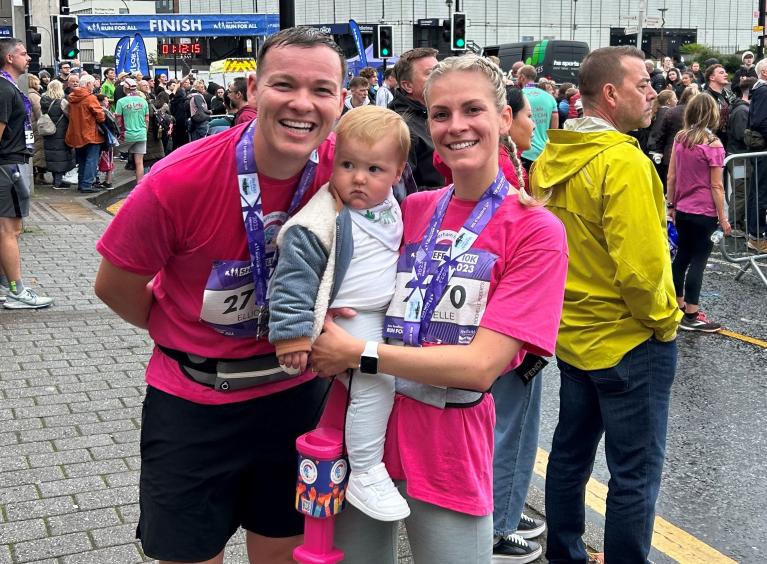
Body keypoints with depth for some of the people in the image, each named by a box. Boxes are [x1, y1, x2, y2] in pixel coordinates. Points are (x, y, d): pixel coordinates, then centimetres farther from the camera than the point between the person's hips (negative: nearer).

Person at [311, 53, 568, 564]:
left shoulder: (537, 232, -10)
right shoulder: (411, 210, 4)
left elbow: (480, 365, -17)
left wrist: (358, 354, -17)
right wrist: (318, 329, -8)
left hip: (448, 446, -4)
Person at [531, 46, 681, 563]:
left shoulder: (551, 158, 2)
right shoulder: (623, 162, -22)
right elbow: (640, 267, -25)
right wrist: (664, 321, -9)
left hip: (574, 336, 8)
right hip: (631, 341, -8)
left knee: (570, 453, 20)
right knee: (636, 474, 4)